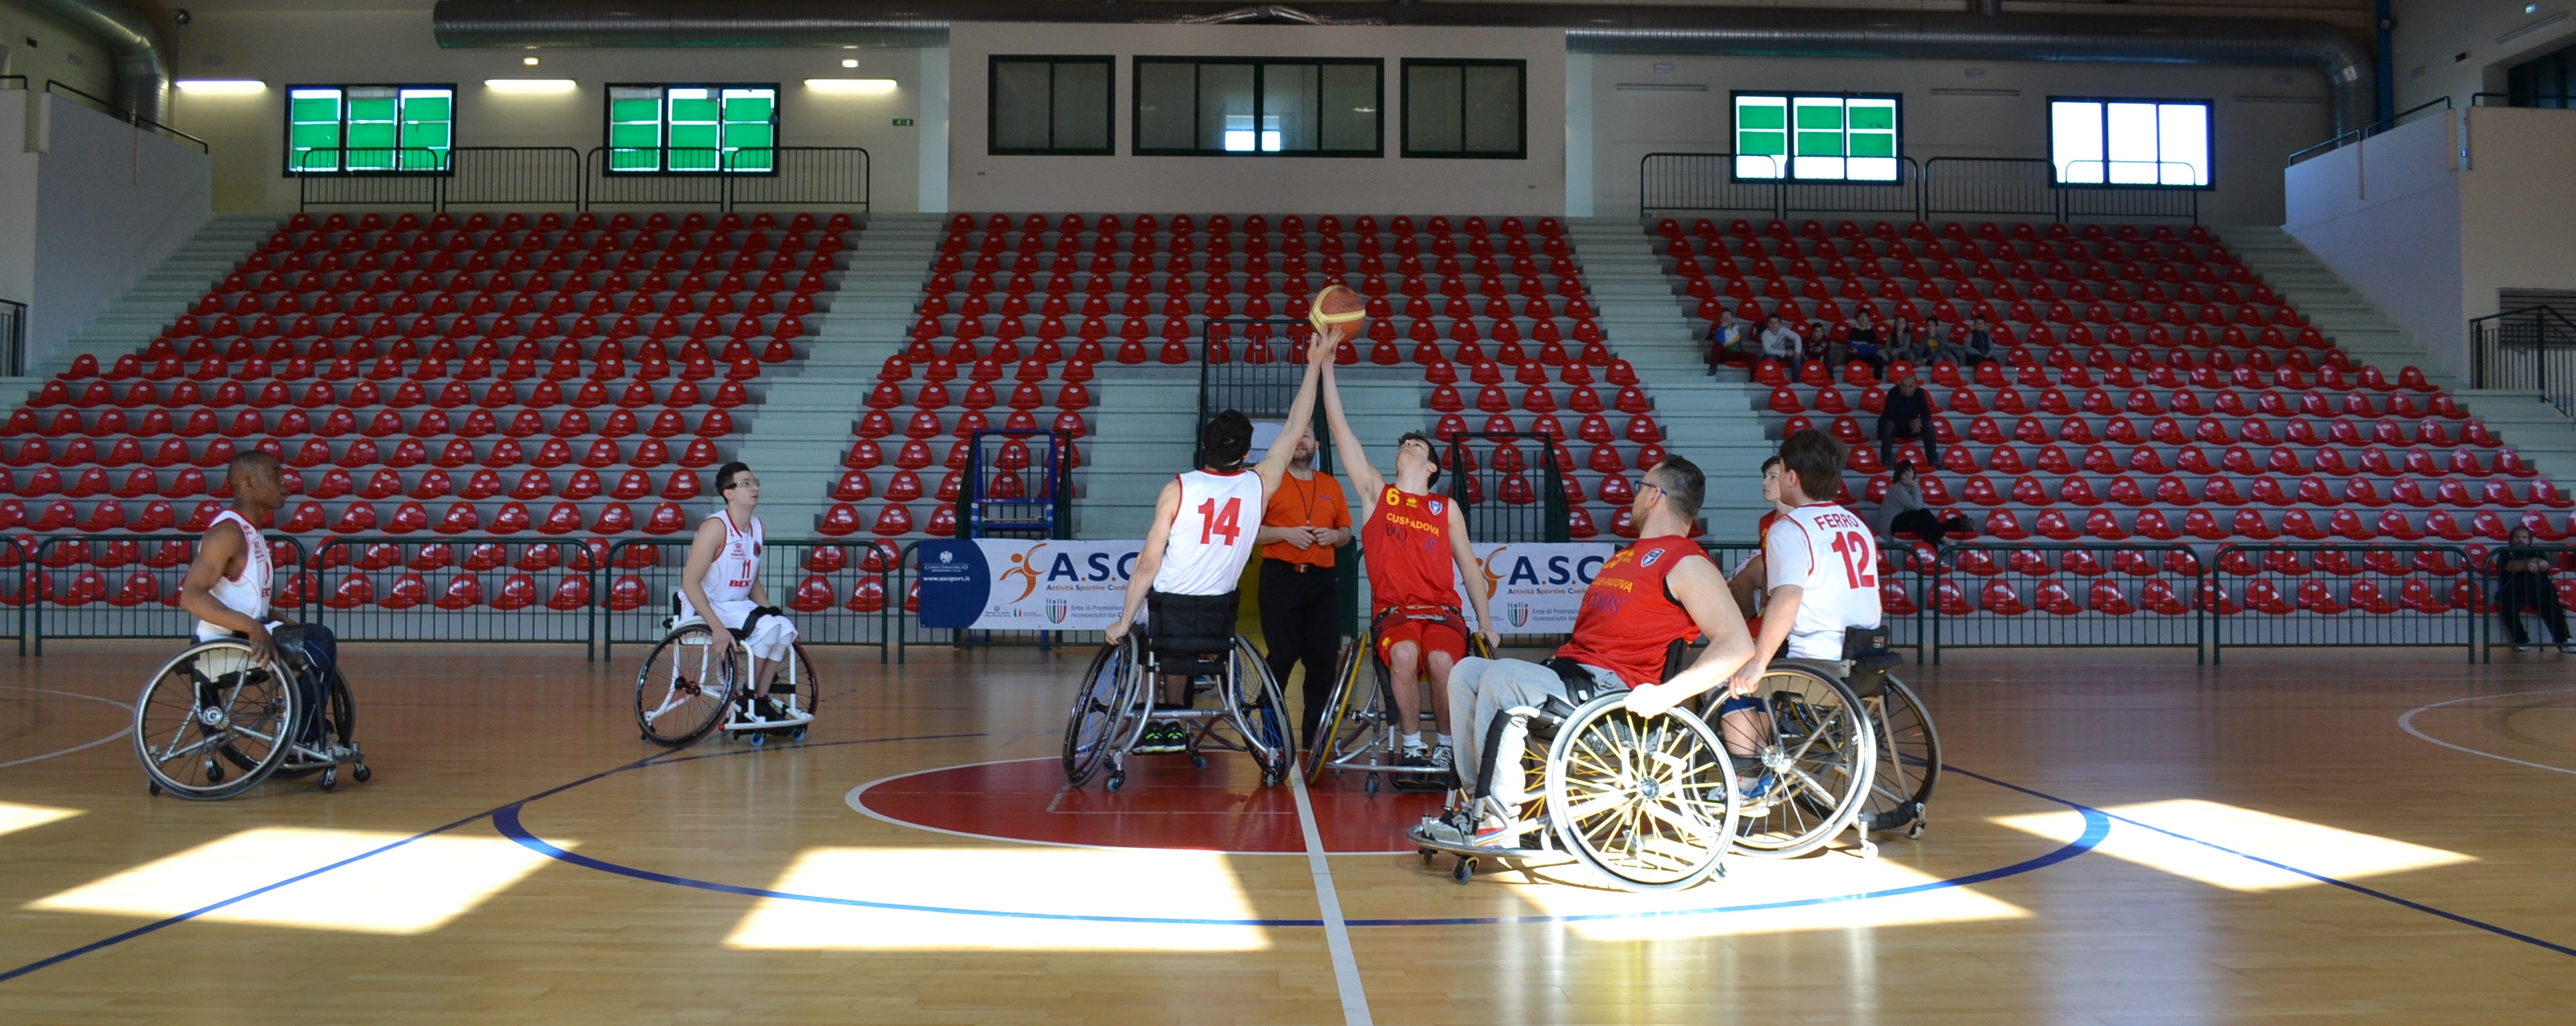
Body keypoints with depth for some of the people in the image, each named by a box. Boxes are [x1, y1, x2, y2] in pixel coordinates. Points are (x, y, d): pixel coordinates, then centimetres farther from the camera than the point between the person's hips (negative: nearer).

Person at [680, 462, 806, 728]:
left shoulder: (757, 527, 7)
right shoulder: (716, 527, -16)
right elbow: (689, 582, -21)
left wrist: (772, 612, 2)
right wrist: (717, 627, -28)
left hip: (740, 606, 7)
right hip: (708, 608, -7)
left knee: (786, 628, -15)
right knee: (768, 627, -26)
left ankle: (762, 699, -2)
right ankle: (747, 701, -10)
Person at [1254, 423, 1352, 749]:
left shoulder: (1331, 486, 17)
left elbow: (1346, 532, 20)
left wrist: (1334, 535, -1)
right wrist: (1285, 533, -14)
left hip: (1323, 580, 4)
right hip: (1281, 578, -4)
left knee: (1324, 660, 1)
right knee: (1282, 656, -6)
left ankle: (1316, 732, 10)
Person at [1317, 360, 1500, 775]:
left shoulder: (1447, 508, 15)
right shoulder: (1376, 493, 12)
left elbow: (1469, 568, 17)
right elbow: (1339, 428, 7)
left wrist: (1486, 624, 8)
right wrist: (1327, 367, 2)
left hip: (1441, 608, 1)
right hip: (1392, 609, -1)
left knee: (1443, 661, -30)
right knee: (1403, 655, -33)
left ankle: (1446, 745, -7)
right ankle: (1411, 745, -14)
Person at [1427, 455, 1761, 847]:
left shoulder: (1686, 562, -6)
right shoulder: (1629, 554, 24)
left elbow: (1738, 644, -18)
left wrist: (1666, 694, -27)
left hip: (1611, 685, -10)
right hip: (1570, 670, 10)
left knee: (1502, 677, -28)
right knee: (1466, 671, -1)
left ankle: (1497, 823, -23)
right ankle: (1475, 798, -6)